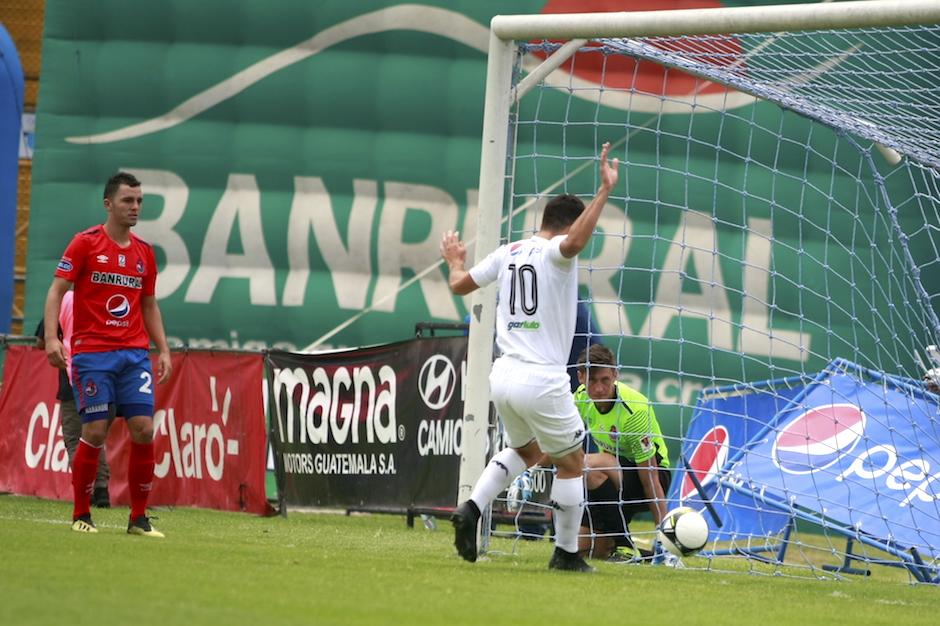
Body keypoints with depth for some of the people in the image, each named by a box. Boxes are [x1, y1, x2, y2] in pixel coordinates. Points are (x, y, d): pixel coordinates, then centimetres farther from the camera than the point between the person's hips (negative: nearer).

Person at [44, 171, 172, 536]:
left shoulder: (144, 252, 12)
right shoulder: (85, 243, -2)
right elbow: (57, 290, -6)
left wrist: (163, 350, 11)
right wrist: (52, 337, -18)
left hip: (135, 353, 4)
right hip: (92, 353, -4)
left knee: (143, 430, -7)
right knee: (95, 432, -8)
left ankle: (138, 518, 2)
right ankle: (80, 515, 8)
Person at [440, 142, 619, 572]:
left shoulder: (509, 253, 11)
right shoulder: (556, 251, -8)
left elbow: (460, 284, 21)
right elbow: (575, 241, -33)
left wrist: (455, 262, 43)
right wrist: (605, 191, -31)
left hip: (503, 375, 7)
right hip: (542, 381, -7)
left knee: (526, 451, 28)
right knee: (571, 463, 10)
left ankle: (471, 509, 8)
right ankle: (566, 553, 14)